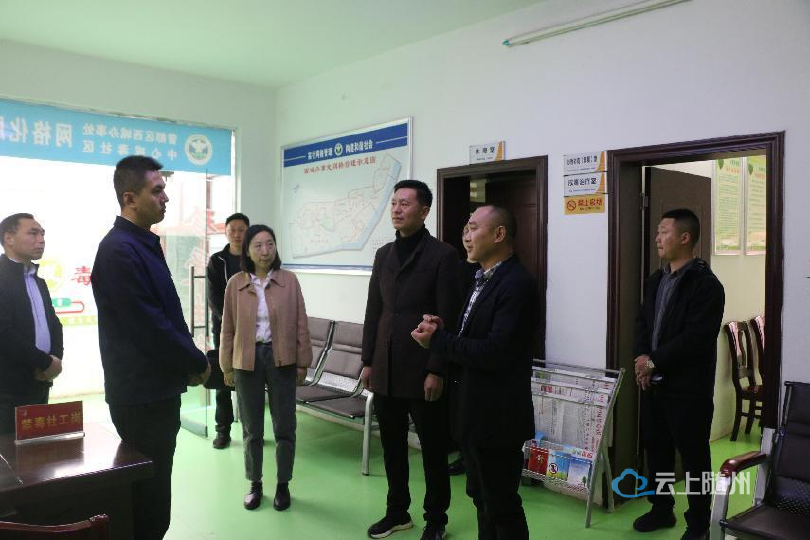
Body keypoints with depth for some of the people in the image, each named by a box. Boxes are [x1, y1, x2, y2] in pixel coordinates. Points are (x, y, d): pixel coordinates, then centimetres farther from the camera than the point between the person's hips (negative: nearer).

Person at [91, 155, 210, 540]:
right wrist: (197, 363, -10)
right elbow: (149, 327, -22)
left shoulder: (145, 244, 12)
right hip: (141, 396, -9)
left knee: (152, 490, 19)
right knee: (149, 498, 3)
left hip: (158, 388, 9)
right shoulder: (119, 250, -19)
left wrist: (187, 360, 6)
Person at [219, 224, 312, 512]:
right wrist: (226, 366, 5)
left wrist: (303, 362, -2)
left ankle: (283, 485, 22)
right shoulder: (235, 284, -1)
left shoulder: (289, 280, -3)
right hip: (247, 359, 1)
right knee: (252, 428, 12)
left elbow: (300, 324, -1)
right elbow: (228, 328, 4)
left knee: (284, 426, 6)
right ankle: (255, 484, 27)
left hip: (281, 358, -1)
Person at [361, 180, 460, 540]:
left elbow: (447, 318, -11)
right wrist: (368, 361, 9)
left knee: (433, 449, 9)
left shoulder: (442, 255, -7)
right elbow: (374, 311, 12)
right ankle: (397, 511, 31)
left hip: (422, 371, -5)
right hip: (386, 369, 5)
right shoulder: (383, 254, 11)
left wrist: (436, 370, -14)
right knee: (392, 446, 14)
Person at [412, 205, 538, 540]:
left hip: (497, 416, -9)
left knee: (501, 505, 5)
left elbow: (496, 352, -27)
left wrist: (438, 340, -18)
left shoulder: (517, 284, -19)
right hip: (474, 412, 9)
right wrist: (442, 330, -5)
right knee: (482, 498, 21)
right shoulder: (482, 281, 12)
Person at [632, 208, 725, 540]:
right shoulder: (656, 280, 12)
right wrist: (642, 358, -5)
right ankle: (661, 509, 35)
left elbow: (696, 338, -21)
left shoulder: (705, 284, -14)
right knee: (656, 448, 17)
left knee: (693, 457, 7)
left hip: (688, 388, -7)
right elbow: (642, 322, 12)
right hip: (653, 383, 7)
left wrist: (654, 361, -16)